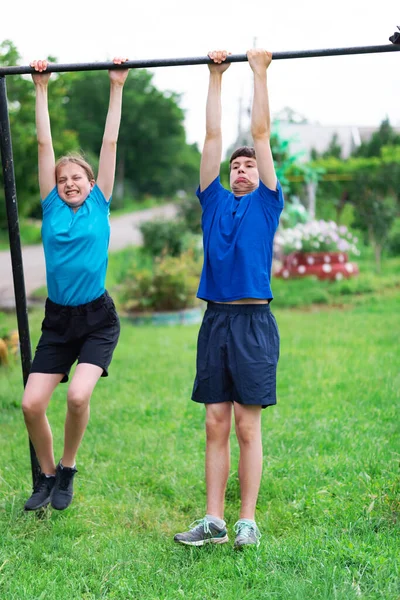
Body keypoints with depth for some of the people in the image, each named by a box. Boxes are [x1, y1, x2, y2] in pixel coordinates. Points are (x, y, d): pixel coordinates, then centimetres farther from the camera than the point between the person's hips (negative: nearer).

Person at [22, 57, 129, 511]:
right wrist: (41, 90, 8)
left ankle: (67, 469, 6)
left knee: (78, 396, -21)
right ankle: (46, 475, 19)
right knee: (31, 404, -7)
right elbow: (44, 144, 6)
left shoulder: (99, 205, 1)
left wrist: (117, 87, 1)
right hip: (57, 320, 3)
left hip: (97, 319, -2)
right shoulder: (52, 208, 4)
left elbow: (110, 143, 0)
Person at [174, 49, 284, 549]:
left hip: (253, 323, -3)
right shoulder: (214, 202, 14)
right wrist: (216, 76, 14)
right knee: (216, 424, 4)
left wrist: (259, 71, 6)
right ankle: (213, 520, 8)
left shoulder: (266, 203, 7)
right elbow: (213, 136, 13)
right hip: (214, 320, 3)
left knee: (247, 426, -1)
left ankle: (248, 521, 5)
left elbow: (260, 133, 4)